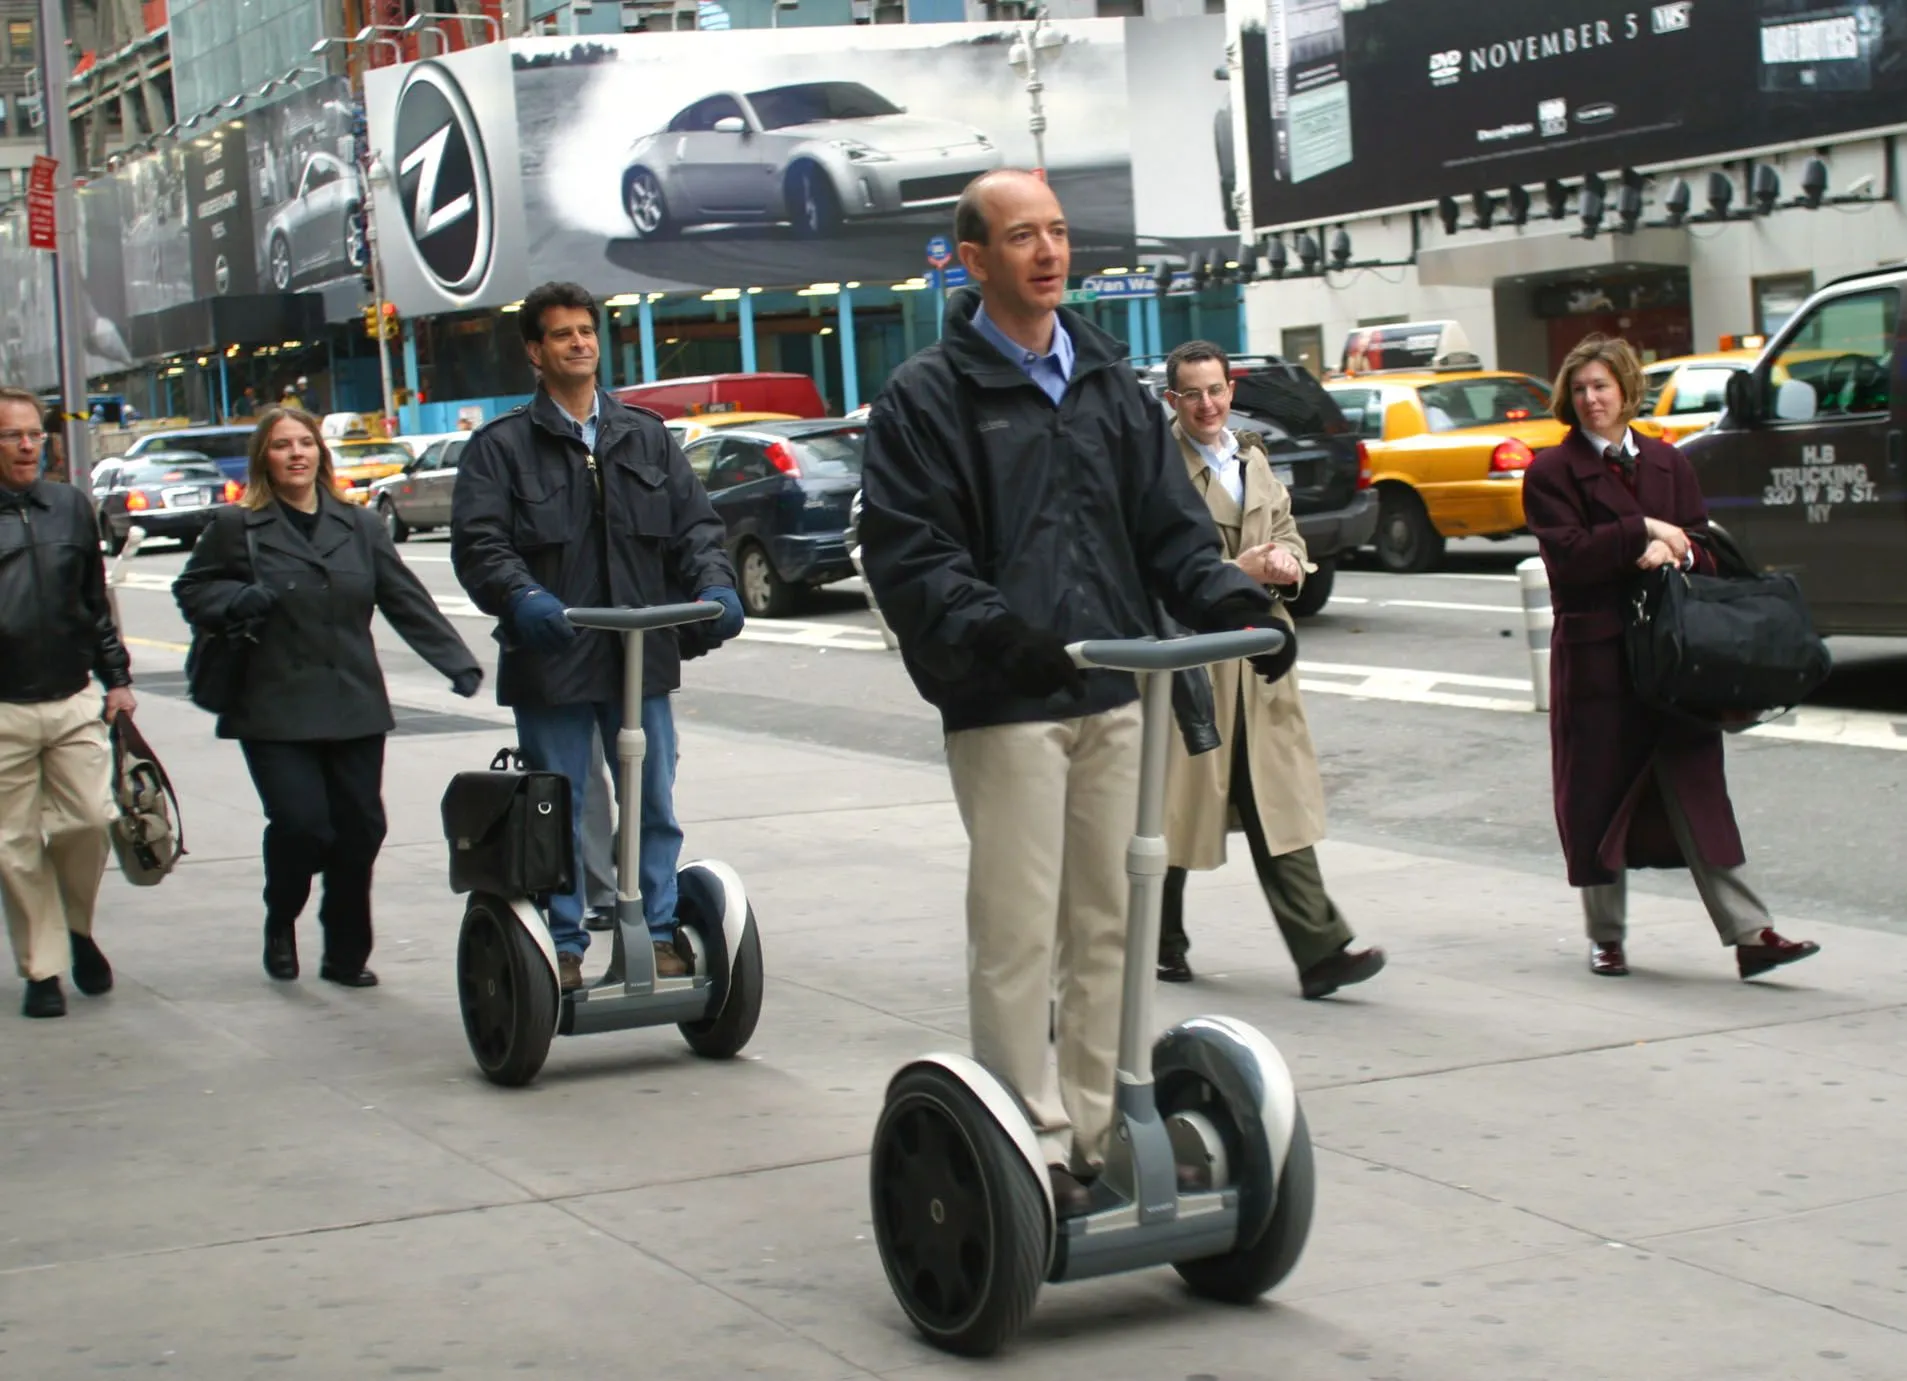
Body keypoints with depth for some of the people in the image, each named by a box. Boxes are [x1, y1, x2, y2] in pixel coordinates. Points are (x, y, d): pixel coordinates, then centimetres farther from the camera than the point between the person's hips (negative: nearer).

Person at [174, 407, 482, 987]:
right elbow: (191, 590, 10)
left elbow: (408, 601, 8)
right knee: (301, 823, -14)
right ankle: (280, 926, 16)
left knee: (359, 829, 0)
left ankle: (346, 955, 17)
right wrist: (237, 601, -11)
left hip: (354, 707, 3)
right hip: (275, 712, -3)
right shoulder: (236, 526, 3)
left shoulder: (360, 525, 11)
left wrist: (458, 663, -1)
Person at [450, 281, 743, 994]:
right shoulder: (501, 446, 3)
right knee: (557, 815, 2)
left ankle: (657, 934, 15)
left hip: (643, 658, 3)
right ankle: (562, 948, 10)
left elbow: (695, 523, 9)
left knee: (654, 806, 5)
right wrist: (520, 597, -28)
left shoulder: (646, 437, 15)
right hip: (552, 660, -3)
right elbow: (478, 542, -8)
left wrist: (715, 585, -11)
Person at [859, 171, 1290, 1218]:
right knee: (1019, 934, -4)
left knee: (1112, 924, 10)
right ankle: (1036, 1144, 5)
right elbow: (908, 555, -11)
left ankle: (1102, 1131, 19)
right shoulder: (926, 397, -2)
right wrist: (995, 632, -27)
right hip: (1003, 707, -5)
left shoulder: (1109, 383, 15)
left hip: (1116, 695, 6)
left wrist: (1232, 604, -7)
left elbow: (1171, 526, 13)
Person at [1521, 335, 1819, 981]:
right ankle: (1606, 936, 17)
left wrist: (1673, 553, -14)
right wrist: (1643, 531, -14)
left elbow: (1703, 549, 7)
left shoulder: (1668, 463, 12)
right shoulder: (1551, 473, 0)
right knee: (1598, 794, 4)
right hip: (1594, 654, -3)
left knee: (1698, 788, -1)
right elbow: (1570, 555, -13)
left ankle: (1749, 933, -4)